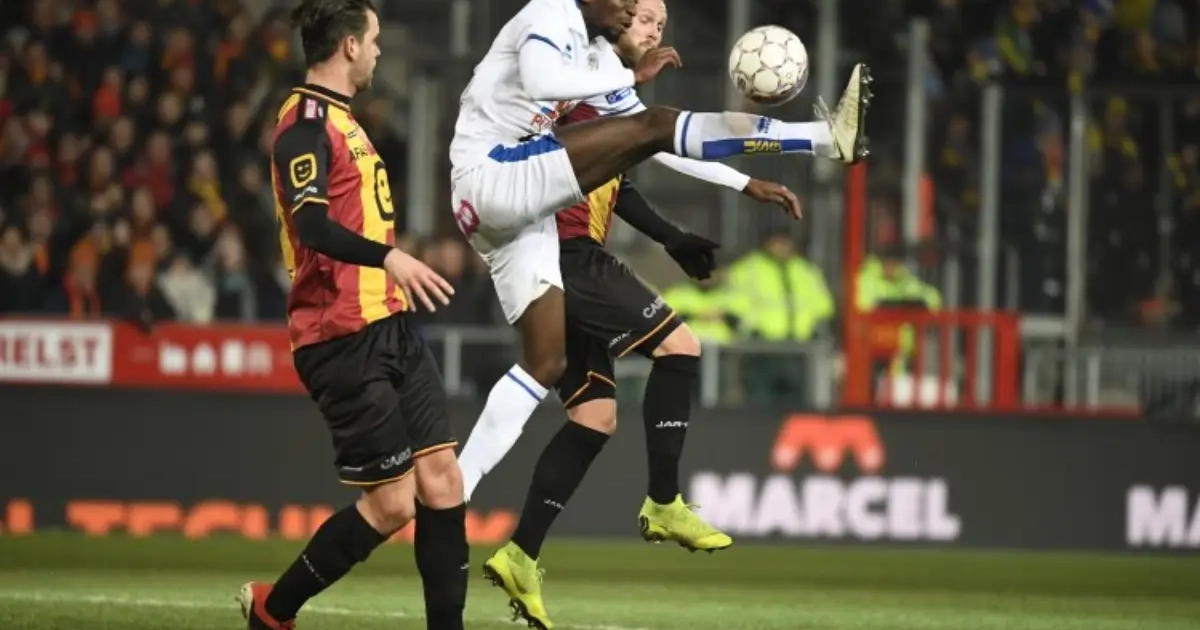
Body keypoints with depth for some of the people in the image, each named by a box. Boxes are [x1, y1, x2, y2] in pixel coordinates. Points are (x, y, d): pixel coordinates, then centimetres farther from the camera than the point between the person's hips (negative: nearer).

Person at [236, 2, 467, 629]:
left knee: (441, 480, -2)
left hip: (389, 329, 9)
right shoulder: (307, 123, -13)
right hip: (343, 338, -9)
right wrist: (390, 258, -40)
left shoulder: (337, 120, 19)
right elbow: (310, 222, -28)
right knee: (392, 502, -6)